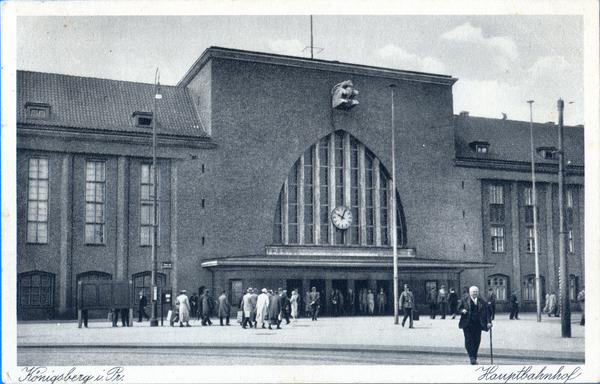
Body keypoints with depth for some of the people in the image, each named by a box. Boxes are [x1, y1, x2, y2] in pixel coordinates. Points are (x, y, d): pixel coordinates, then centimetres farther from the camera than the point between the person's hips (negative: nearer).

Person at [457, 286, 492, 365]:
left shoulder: (482, 303, 13)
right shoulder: (464, 301, 8)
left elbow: (486, 313, 9)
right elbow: (459, 308, 11)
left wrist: (488, 322, -3)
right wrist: (462, 310, -12)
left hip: (478, 324, 2)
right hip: (468, 324, -2)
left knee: (477, 341, 1)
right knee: (469, 340, -11)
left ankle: (474, 358, 12)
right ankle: (471, 357, -11)